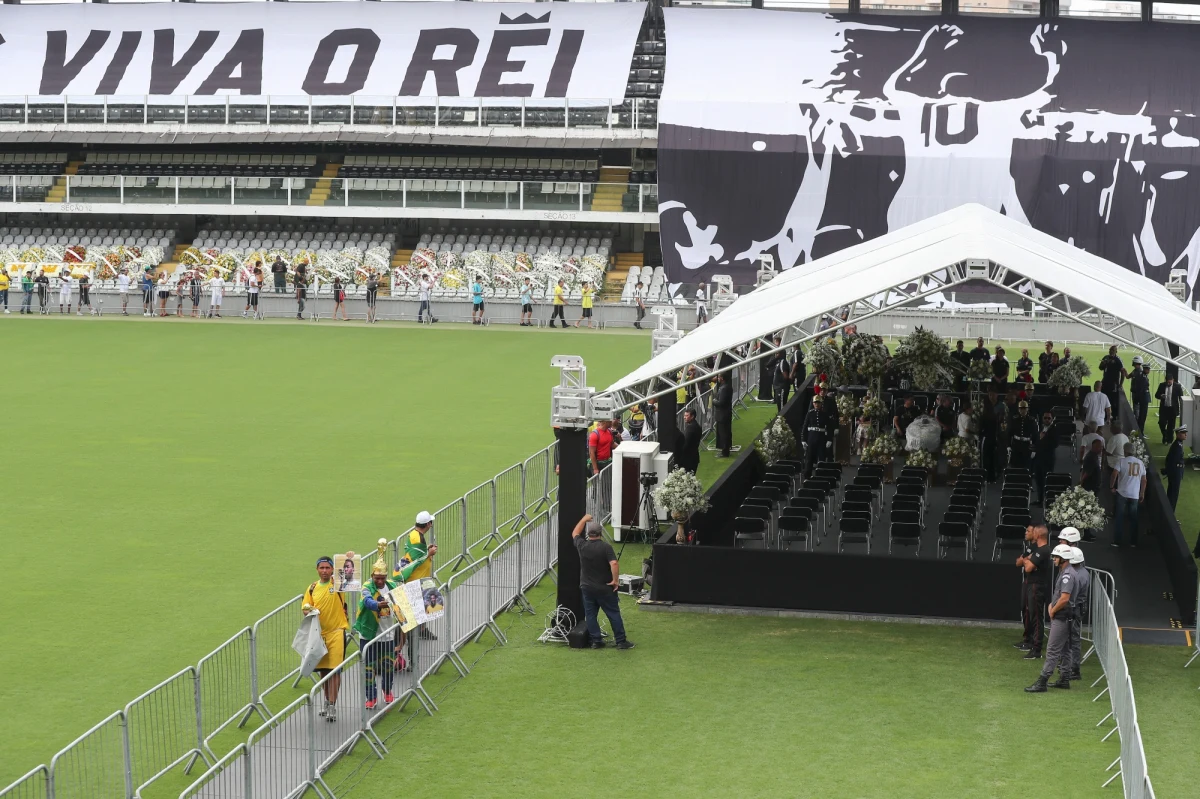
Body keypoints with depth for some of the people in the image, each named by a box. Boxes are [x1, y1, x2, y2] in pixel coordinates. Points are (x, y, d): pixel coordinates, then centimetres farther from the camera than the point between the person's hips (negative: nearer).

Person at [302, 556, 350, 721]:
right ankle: (328, 701, 29)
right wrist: (307, 610, -10)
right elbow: (305, 608, 12)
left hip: (337, 631, -5)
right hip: (319, 632, 5)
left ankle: (332, 707, -9)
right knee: (323, 670, 13)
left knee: (334, 670, -9)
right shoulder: (313, 588, 9)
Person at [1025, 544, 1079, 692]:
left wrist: (1053, 611, -13)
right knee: (1064, 649, 15)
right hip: (1062, 617, 11)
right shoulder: (1063, 572, 14)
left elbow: (1064, 598, -26)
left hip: (1061, 617, -11)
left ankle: (1041, 683, -12)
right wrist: (1052, 605, 7)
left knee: (1052, 651, -10)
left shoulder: (1067, 574, -19)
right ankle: (1064, 680, 23)